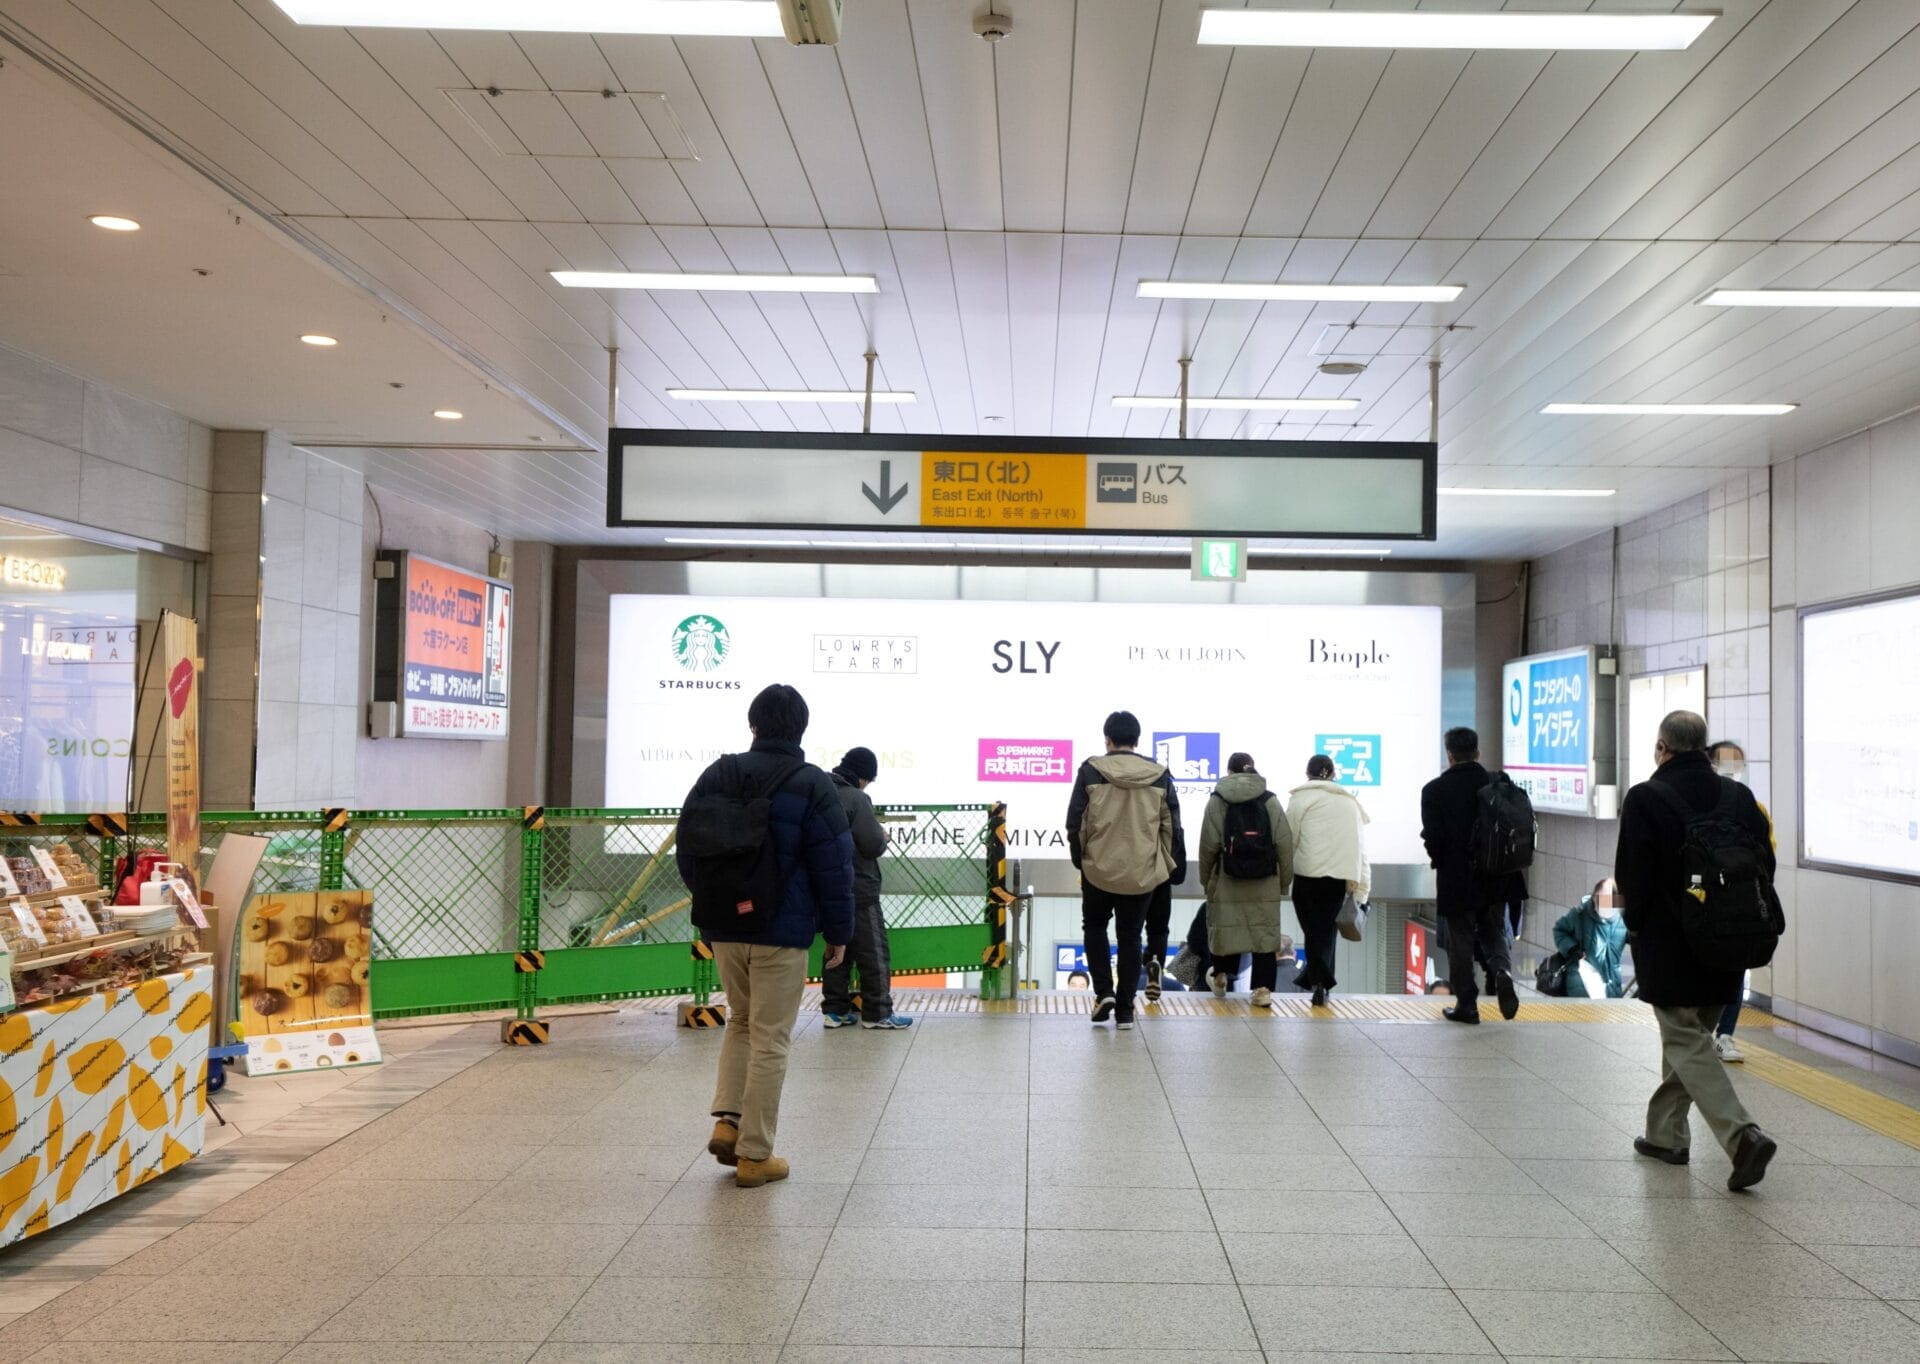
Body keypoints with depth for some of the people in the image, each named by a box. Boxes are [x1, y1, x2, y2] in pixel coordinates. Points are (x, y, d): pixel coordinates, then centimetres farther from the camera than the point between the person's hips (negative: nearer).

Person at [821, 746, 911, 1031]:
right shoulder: (856, 799, -16)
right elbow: (872, 845, -19)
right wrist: (883, 836, 2)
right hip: (858, 890, -7)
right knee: (872, 952, 1)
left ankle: (835, 1009, 14)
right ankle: (877, 1013, 5)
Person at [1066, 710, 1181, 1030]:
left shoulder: (1091, 771, -8)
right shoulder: (1159, 775, -1)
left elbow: (1075, 822, -6)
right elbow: (1171, 824, 2)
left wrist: (1079, 858, 7)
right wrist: (1163, 862, 13)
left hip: (1099, 869, -1)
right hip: (1142, 872, 2)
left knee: (1095, 927, 21)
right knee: (1130, 937, 12)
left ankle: (1104, 992, 6)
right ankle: (1125, 1010, 13)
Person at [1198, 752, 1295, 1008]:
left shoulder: (1217, 800, -1)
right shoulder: (1270, 800, 3)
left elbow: (1209, 844, -3)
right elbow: (1285, 843, 0)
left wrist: (1205, 878, 8)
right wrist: (1284, 881, 7)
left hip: (1227, 880, -1)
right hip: (1265, 882, 1)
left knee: (1224, 926, 15)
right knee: (1264, 932, 3)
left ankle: (1221, 974, 27)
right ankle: (1263, 988, -2)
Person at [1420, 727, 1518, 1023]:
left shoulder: (1435, 790, -11)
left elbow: (1432, 837, -14)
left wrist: (1440, 860, 6)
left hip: (1455, 880, -3)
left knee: (1461, 942, 7)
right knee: (1494, 934, 18)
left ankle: (1466, 1005, 10)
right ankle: (1502, 971, -10)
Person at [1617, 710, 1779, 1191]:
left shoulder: (1645, 799, -13)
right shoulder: (1740, 797, 3)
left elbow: (1632, 876, -13)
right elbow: (1763, 866, 5)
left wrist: (1635, 922, 4)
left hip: (1668, 946, -6)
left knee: (1686, 1043, 0)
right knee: (1690, 1035, 19)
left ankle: (1742, 1134, -16)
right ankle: (1665, 1132, 28)